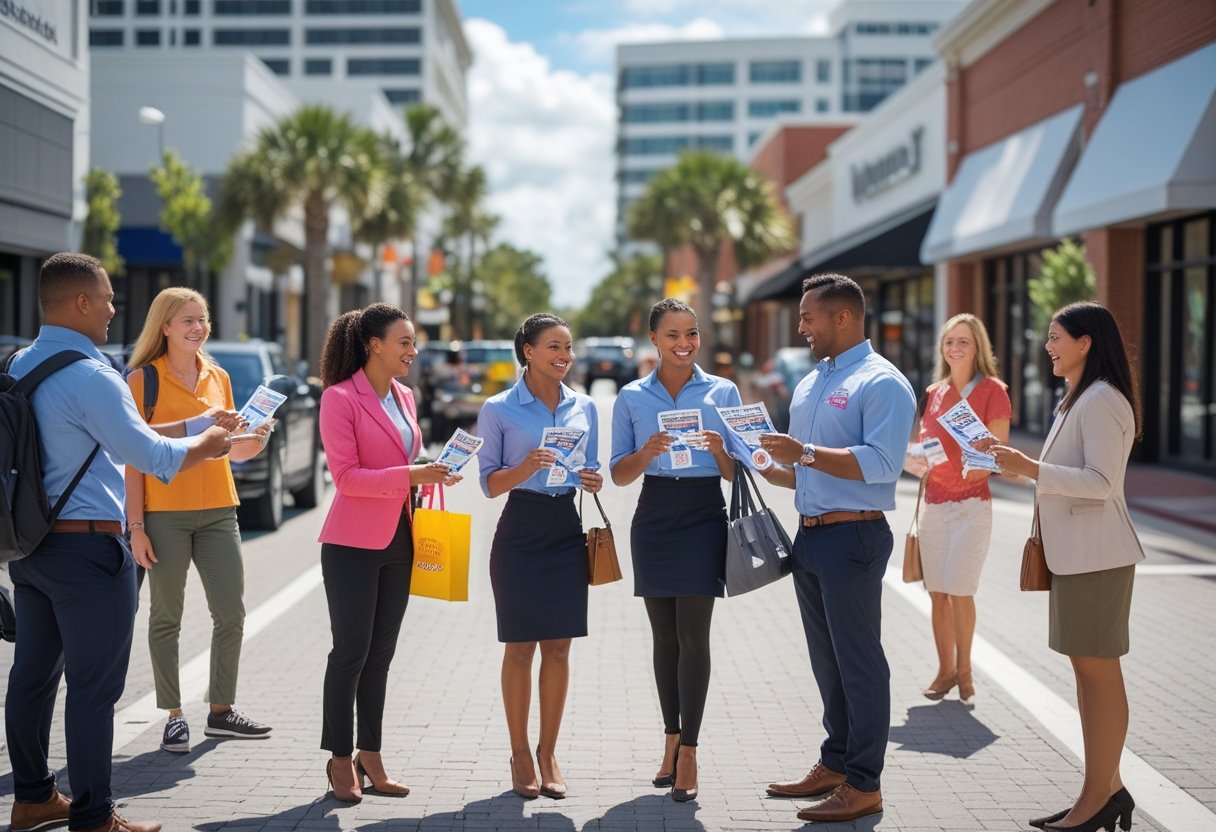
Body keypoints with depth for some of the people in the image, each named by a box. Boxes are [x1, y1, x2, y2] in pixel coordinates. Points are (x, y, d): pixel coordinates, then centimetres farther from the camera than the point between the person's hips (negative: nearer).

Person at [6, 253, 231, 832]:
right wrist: (206, 443, 4)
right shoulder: (91, 377, -19)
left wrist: (188, 429, 19)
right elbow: (151, 455, -16)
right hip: (88, 545, -9)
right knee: (94, 686, -1)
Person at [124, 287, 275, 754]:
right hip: (164, 513, -5)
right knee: (166, 617, 3)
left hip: (217, 510, 5)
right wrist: (136, 526, -12)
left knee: (231, 614, 5)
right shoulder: (143, 379, -4)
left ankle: (221, 712, 17)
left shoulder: (218, 378, 11)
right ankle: (174, 716, 13)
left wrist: (258, 437, -6)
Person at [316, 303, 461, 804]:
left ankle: (370, 756, 21)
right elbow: (346, 475, -18)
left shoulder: (405, 397, 11)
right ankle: (340, 759, 13)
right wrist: (409, 475, -24)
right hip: (353, 543, -7)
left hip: (397, 542, 7)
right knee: (351, 652, 1)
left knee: (380, 654, 12)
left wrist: (432, 475, 3)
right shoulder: (340, 398, -11)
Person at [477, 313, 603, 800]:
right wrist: (524, 469, -22)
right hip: (520, 530, -3)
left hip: (566, 528, 4)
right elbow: (489, 483, -3)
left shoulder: (583, 407, 9)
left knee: (558, 647, 6)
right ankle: (520, 754, 13)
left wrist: (593, 480, -7)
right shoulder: (498, 409, -3)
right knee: (520, 647, 1)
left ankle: (548, 753, 17)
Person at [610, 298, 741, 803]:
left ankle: (687, 750, -2)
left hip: (703, 518, -2)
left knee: (693, 635, -7)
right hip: (654, 519, 2)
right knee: (664, 636, 9)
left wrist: (720, 451, -17)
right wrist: (647, 452, -15)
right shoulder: (631, 397, 6)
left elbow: (736, 474, 5)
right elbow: (620, 474, 5)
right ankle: (672, 738, 20)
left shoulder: (723, 392, 3)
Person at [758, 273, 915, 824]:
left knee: (859, 661, -1)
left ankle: (863, 784, 7)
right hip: (809, 534, 9)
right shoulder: (810, 384, 17)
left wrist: (804, 453, -23)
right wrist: (770, 469, 7)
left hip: (853, 536, -9)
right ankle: (835, 764, 27)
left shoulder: (881, 383, -12)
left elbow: (880, 463, -24)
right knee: (826, 660, 16)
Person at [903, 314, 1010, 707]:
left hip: (971, 503, -5)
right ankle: (946, 669, 17)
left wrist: (975, 467, -27)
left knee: (960, 590, -8)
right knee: (937, 592, 6)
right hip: (933, 503, 5)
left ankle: (964, 670, 8)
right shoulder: (933, 393, 11)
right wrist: (915, 461, -4)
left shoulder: (991, 391, -5)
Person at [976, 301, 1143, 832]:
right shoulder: (1078, 400, 18)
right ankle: (1107, 789, 20)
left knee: (1098, 670, -5)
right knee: (1088, 669, 13)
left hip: (1096, 554, -11)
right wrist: (1014, 461, 15)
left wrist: (1028, 468, -25)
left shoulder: (1102, 400, -15)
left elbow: (1099, 481, -22)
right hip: (1074, 551, 11)